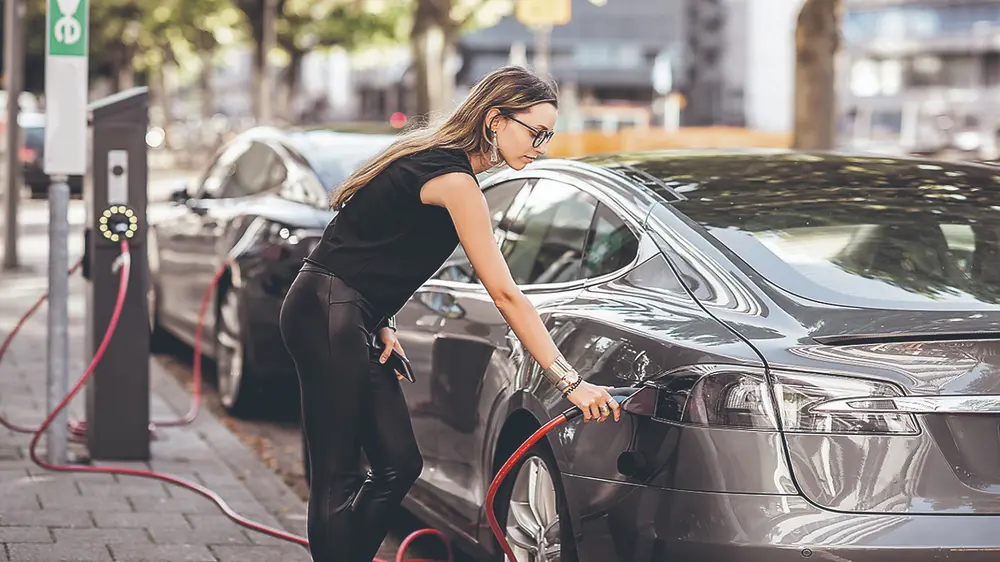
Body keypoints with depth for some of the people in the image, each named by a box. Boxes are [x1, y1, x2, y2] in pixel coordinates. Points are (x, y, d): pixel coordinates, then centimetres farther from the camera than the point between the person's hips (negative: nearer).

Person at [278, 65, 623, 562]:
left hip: (352, 319, 10)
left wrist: (382, 324, 6)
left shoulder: (432, 158, 12)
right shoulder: (454, 181, -18)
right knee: (337, 477, -6)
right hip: (328, 315, -10)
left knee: (398, 464, 8)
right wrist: (569, 382, -19)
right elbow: (505, 294, -20)